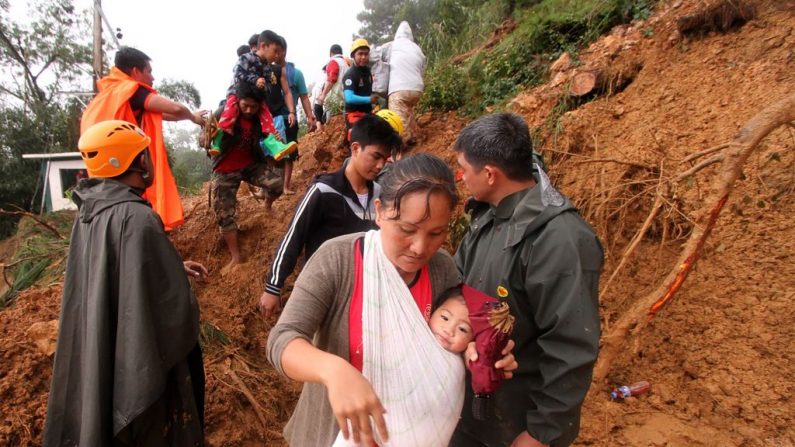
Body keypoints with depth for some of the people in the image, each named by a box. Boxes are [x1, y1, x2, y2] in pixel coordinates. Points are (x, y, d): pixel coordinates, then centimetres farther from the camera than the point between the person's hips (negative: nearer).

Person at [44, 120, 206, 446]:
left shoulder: (89, 212, -1)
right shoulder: (137, 219, -28)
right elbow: (176, 309, -26)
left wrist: (174, 267, 15)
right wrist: (188, 302, -4)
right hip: (143, 367, -8)